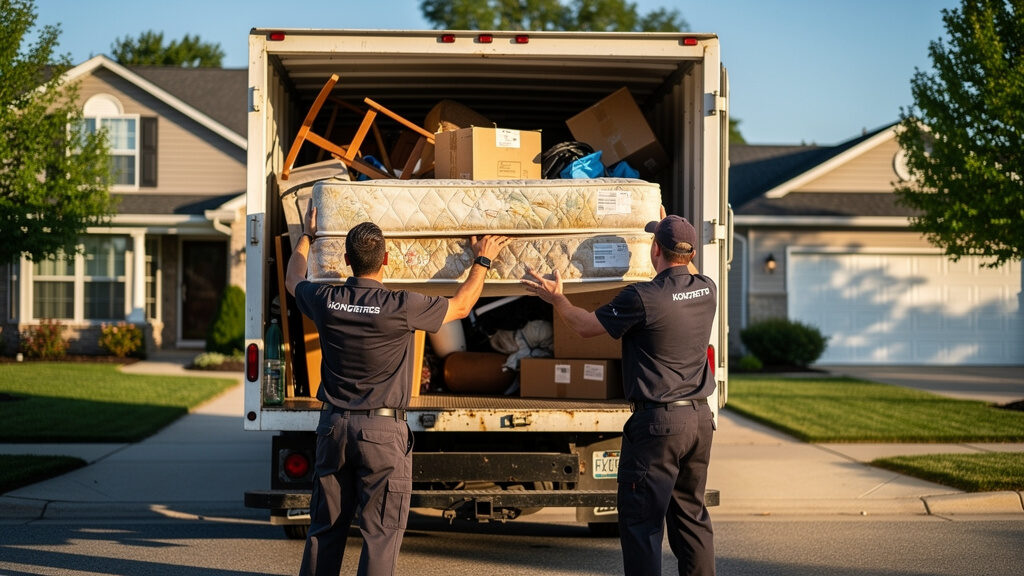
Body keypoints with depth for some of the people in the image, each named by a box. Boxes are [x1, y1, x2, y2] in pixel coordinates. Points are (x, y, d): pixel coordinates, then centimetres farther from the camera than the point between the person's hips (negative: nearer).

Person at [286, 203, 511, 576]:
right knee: (380, 533, 1)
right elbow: (461, 306, 2)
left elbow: (293, 279, 22)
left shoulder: (326, 301, -4)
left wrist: (307, 236, 37)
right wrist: (482, 260, 16)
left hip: (334, 425, 5)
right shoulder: (400, 307, -15)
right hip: (382, 429, -4)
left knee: (324, 528, 14)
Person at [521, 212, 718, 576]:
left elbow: (586, 326, -3)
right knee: (690, 514, 16)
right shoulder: (707, 290, 4)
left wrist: (556, 298, 15)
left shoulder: (642, 298, -16)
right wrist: (673, 231, 42)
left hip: (658, 420, -7)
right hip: (700, 417, 7)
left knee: (640, 518, 0)